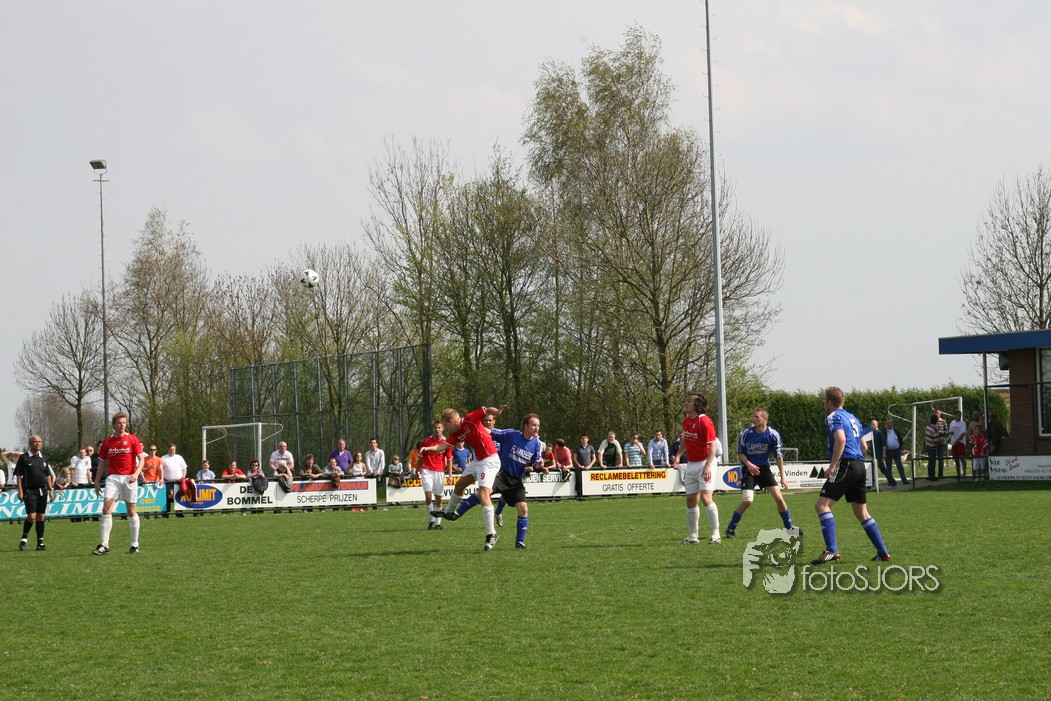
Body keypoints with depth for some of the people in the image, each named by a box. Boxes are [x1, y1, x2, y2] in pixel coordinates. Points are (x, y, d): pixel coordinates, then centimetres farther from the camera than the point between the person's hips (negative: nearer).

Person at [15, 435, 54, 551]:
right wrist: (20, 491, -10)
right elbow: (18, 475, -3)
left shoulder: (43, 457, 12)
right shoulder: (24, 457, -3)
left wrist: (51, 490, 12)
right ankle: (24, 538, 9)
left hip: (42, 490, 5)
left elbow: (48, 475, 18)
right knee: (31, 517, -13)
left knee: (41, 517, 5)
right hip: (30, 491, -5)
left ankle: (40, 543, 9)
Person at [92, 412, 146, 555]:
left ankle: (135, 545, 12)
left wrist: (136, 473, -17)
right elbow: (102, 462, 14)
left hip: (129, 478, -1)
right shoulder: (107, 442, 8)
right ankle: (104, 545, -15)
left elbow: (141, 459, 0)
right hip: (113, 478, 2)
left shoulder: (132, 439, 1)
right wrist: (96, 482, 10)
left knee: (131, 511, 4)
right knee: (106, 508, -13)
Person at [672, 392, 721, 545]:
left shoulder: (704, 421, -16)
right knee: (691, 501, 9)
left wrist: (708, 466, -27)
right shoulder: (686, 421, 9)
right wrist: (678, 455, 8)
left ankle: (716, 534, -10)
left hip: (704, 464, -8)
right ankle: (693, 536, 17)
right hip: (691, 465, 8)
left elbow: (712, 446, -20)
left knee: (705, 498, -17)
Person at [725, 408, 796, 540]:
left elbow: (778, 455, -2)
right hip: (749, 468, -2)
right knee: (747, 500, -18)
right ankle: (730, 529, -5)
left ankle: (789, 528, 12)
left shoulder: (773, 435, -10)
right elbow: (740, 453, -3)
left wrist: (782, 476, -3)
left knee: (779, 498, -4)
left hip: (764, 468, 2)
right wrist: (748, 464, -22)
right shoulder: (746, 433, -12)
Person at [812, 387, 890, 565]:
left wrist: (832, 466, -21)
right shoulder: (853, 418, 22)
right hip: (860, 466, 9)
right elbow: (864, 446, 23)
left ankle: (832, 550, -23)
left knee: (822, 505, -11)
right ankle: (882, 552, 15)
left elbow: (841, 439, -21)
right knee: (862, 513, 16)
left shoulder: (833, 417, -4)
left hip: (845, 466, -9)